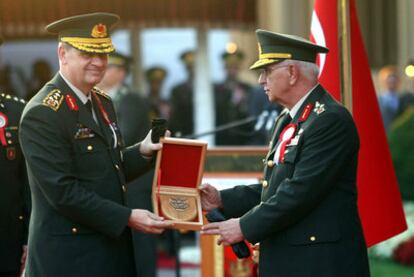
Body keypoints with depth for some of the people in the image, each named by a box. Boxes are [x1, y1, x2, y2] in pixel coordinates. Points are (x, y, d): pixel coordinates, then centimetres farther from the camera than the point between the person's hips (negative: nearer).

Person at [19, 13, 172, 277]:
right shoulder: (43, 114, -15)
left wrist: (143, 151, -1)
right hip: (68, 256, -8)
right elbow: (62, 190, -20)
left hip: (113, 249, 8)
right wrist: (127, 218, -20)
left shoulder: (103, 102, 11)